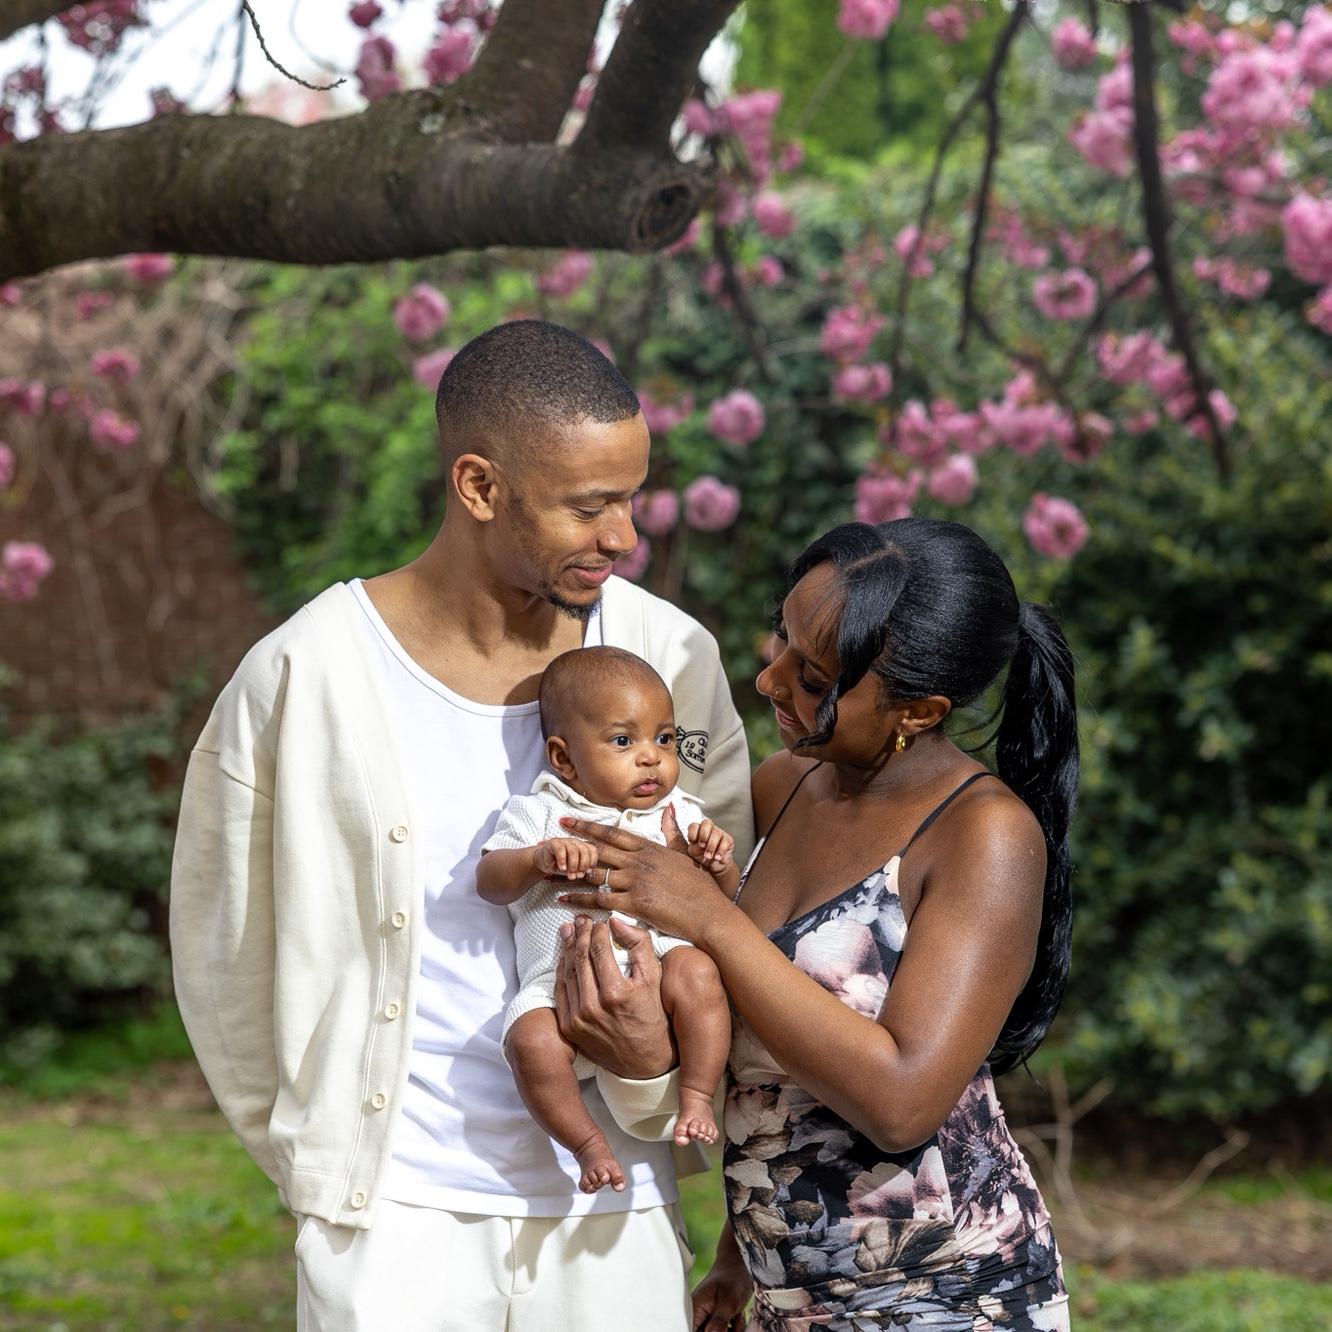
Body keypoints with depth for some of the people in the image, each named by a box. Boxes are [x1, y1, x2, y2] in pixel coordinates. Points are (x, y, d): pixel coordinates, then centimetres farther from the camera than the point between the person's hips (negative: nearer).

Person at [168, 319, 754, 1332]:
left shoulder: (671, 660, -3)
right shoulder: (304, 678, -9)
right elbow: (225, 960, 3)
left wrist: (655, 1072, -14)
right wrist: (322, 1161, 9)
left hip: (610, 1209, 2)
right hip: (396, 1213, -2)